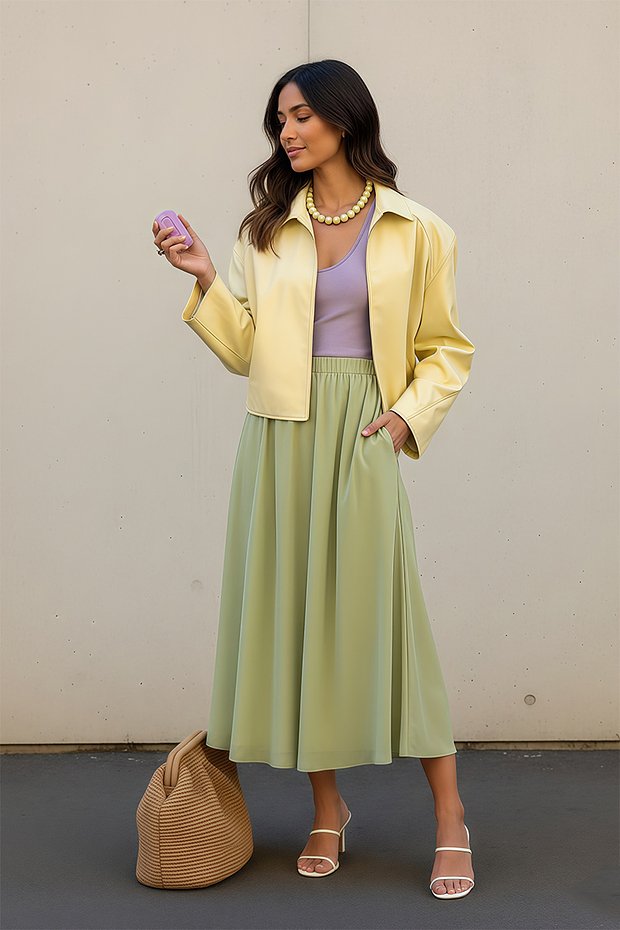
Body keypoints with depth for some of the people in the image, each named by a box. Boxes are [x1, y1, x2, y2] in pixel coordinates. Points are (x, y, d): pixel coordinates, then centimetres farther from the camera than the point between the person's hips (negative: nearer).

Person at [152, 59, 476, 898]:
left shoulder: (415, 231, 4)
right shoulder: (265, 230, 11)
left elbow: (447, 348, 6)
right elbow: (246, 350, 7)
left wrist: (409, 415, -8)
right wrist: (206, 281, -4)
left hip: (363, 442, -3)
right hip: (279, 441, 3)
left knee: (387, 611, -5)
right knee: (293, 612, 5)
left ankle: (450, 818, 7)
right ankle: (327, 808, 20)